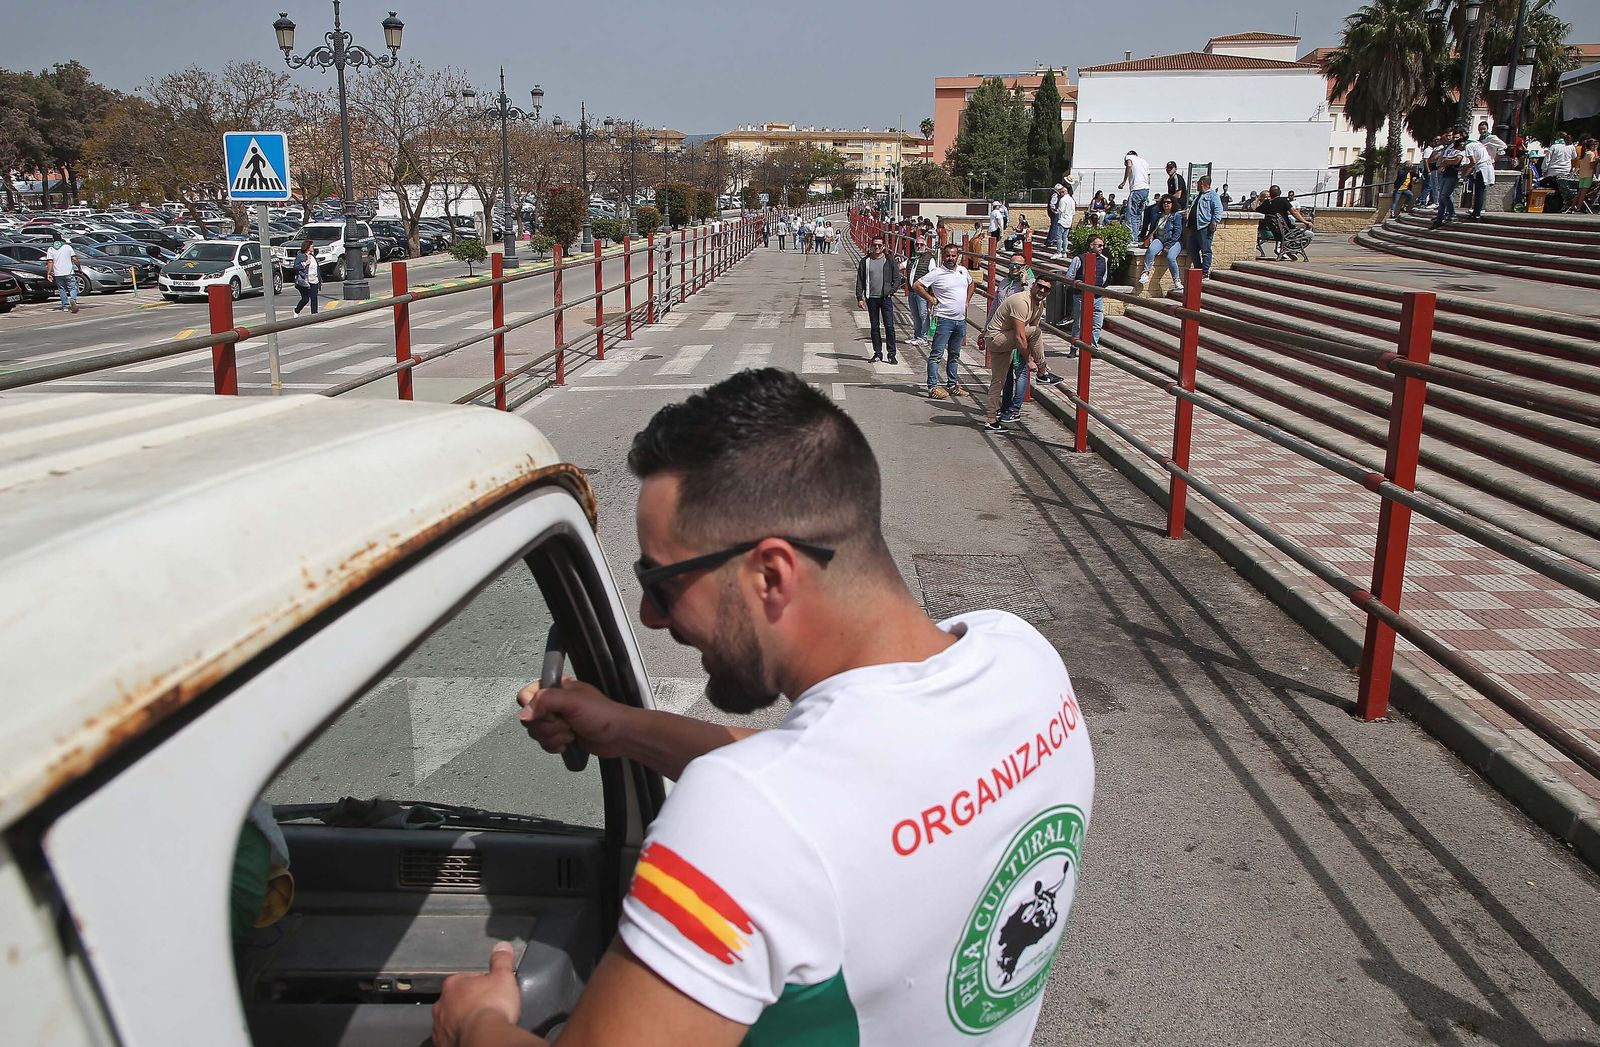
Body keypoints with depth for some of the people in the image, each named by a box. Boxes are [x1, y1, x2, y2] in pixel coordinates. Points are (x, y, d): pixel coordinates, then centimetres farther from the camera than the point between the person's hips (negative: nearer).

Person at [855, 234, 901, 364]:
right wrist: (859, 298, 0)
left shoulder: (890, 260, 4)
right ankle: (877, 353, 14)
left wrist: (891, 291, -8)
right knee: (874, 327, 7)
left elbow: (897, 279, 5)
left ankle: (891, 354, -1)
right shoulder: (865, 261, 7)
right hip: (871, 298, 2)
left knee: (889, 326, -6)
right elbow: (860, 281, 7)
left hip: (886, 298, -2)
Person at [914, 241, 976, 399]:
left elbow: (971, 284, 29)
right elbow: (916, 285, -12)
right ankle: (933, 387, -7)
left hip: (961, 320, 7)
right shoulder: (937, 274, -10)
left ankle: (952, 385, 23)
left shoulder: (963, 270, 9)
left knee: (955, 355, 14)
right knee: (936, 354, -7)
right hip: (944, 319, -7)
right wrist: (931, 299, -10)